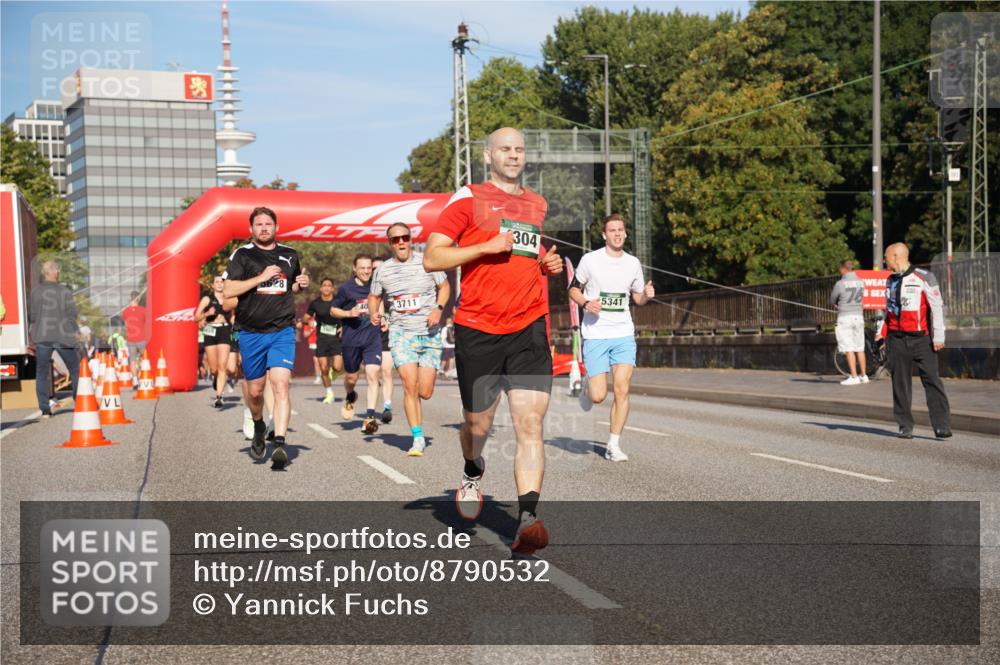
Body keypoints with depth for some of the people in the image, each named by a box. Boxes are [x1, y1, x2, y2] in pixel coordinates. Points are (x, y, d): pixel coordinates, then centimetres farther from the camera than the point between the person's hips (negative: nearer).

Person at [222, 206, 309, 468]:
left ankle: (279, 444, -21)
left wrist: (301, 284, 6)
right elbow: (228, 291, -10)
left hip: (283, 331, 1)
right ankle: (259, 428, 41)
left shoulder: (290, 255, 12)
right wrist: (261, 277, -15)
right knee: (255, 390, 10)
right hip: (251, 332, 0)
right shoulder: (242, 255, 0)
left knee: (281, 386, -16)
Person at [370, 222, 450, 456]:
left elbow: (444, 286, 12)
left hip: (430, 334, 0)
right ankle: (418, 439, -5)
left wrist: (438, 308, -6)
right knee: (410, 386, -16)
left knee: (425, 392, -2)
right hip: (401, 332, 0)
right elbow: (374, 297, 17)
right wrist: (374, 313, -4)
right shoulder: (383, 270, 3)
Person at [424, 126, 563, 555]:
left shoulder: (540, 205, 18)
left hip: (529, 328, 3)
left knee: (530, 425, -12)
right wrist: (486, 246, -14)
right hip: (478, 330, -2)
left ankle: (527, 520, -17)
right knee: (478, 424, 10)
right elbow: (431, 259, -5)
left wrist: (553, 265, 10)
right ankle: (473, 473, 44)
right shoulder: (467, 200, 2)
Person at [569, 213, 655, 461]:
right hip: (595, 334, -3)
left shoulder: (633, 263, 9)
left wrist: (646, 295, -4)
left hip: (624, 333, 3)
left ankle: (613, 445, 1)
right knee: (598, 396, -8)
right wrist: (586, 303, -13)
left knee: (622, 389, -10)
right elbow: (573, 290, 7)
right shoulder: (590, 259, -2)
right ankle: (588, 387, 30)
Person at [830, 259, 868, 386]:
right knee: (860, 348, 12)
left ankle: (854, 377, -7)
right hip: (859, 316, 6)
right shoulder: (860, 282, 5)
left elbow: (832, 301, -1)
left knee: (848, 349, -4)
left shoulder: (840, 284, -12)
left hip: (845, 318, -6)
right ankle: (863, 375, 18)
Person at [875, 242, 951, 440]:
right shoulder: (890, 280, 15)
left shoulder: (924, 277, -5)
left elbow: (938, 306, -6)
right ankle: (905, 427, 10)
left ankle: (942, 425, -9)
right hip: (896, 340, 5)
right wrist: (882, 331, 10)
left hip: (921, 339, -5)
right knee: (900, 384, 4)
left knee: (932, 380, -8)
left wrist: (938, 336, -10)